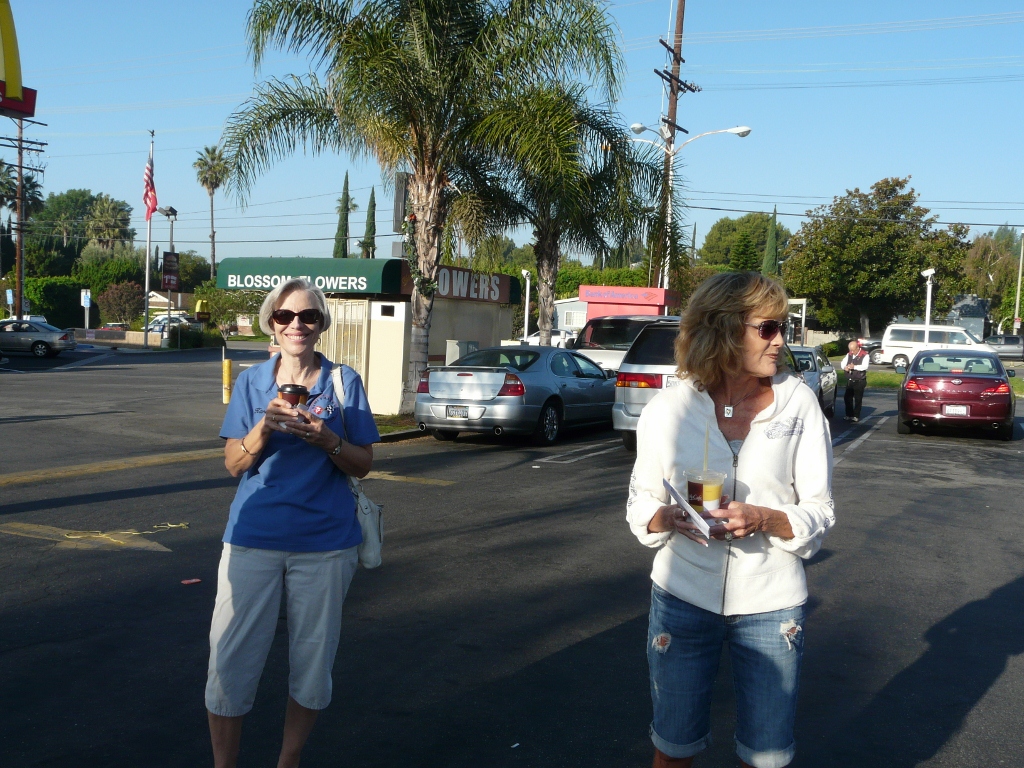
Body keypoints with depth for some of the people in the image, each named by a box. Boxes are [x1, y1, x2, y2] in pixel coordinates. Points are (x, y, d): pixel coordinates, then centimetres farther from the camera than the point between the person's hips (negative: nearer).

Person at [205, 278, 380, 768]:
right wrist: (264, 427, -17)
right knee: (230, 660, 0)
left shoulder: (344, 381, 1)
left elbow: (363, 465, 2)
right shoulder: (251, 382, 4)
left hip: (325, 543, 0)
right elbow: (234, 465, 2)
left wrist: (327, 440, -17)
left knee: (312, 663, 10)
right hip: (253, 538, 0)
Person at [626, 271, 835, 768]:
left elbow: (820, 511, -4)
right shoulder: (668, 409, -6)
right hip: (683, 596, 0)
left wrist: (764, 519, -24)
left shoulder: (797, 401, -6)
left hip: (770, 604, 0)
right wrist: (668, 516, -19)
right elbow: (639, 503, 3)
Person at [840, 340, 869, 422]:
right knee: (847, 397, 5)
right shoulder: (849, 355, 12)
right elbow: (842, 363, 12)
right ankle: (849, 415, 16)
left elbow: (865, 366, -22)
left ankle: (856, 416, 7)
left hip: (859, 381, -6)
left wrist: (854, 367, -36)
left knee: (858, 399, -1)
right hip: (850, 381, 6)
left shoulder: (865, 355, -8)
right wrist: (845, 367, -12)